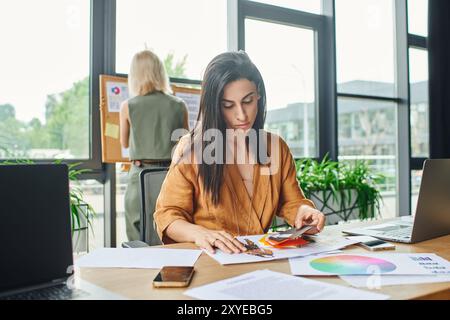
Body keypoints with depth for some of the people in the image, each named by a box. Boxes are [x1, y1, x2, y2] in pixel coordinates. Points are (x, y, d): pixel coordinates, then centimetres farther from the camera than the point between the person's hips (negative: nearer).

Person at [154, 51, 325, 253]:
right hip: (207, 258, -4)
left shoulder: (276, 146, 6)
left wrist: (303, 211, -8)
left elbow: (290, 202, 15)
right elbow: (167, 215, -5)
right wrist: (199, 233, -26)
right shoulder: (191, 149, -7)